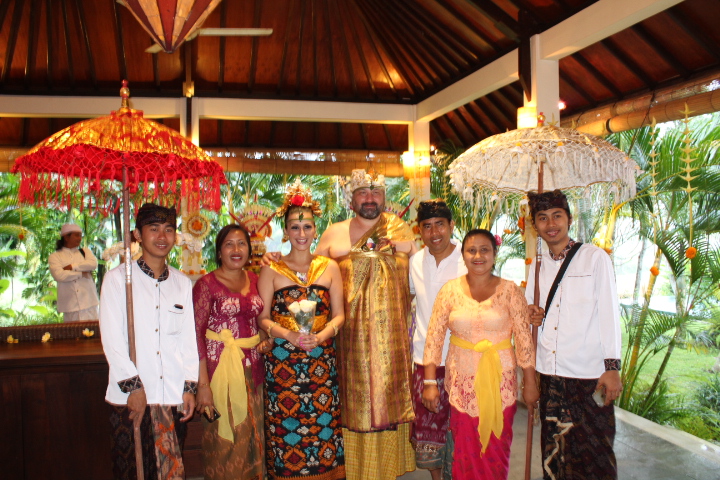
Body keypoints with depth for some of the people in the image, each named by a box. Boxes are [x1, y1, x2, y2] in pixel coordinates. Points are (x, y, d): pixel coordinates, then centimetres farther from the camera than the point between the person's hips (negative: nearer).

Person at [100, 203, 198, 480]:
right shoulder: (118, 278, 0)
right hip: (129, 396, -3)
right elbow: (111, 337, -4)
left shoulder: (182, 283, 11)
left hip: (173, 396, 3)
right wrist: (132, 386, -9)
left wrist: (190, 387, 4)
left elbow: (188, 338, 11)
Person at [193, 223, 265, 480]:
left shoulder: (254, 279, 9)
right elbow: (196, 334, -13)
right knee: (224, 442, 3)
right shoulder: (207, 284, -8)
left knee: (251, 437, 12)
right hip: (221, 366, -5)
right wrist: (203, 384, -17)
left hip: (251, 367, 5)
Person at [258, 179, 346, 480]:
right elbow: (263, 318, 2)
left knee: (324, 427, 1)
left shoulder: (329, 267, 8)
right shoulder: (272, 271, 3)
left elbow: (339, 314, 8)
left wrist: (320, 336, -10)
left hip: (322, 360, 1)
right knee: (285, 428, -1)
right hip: (282, 360, -1)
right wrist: (290, 335, -14)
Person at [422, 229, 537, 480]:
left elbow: (524, 338, -1)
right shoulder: (450, 290, 0)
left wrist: (530, 383, -1)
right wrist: (430, 382, -4)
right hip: (462, 380, 1)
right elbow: (434, 338, -1)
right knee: (465, 451, 7)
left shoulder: (509, 291, -3)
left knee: (496, 449, 6)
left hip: (500, 380, -1)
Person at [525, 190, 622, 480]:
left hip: (589, 374, -5)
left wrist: (612, 367, -11)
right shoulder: (538, 266, 12)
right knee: (554, 452, 11)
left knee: (592, 456, -1)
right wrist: (530, 315, -2)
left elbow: (609, 314, -6)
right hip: (549, 373, 5)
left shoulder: (595, 258, -2)